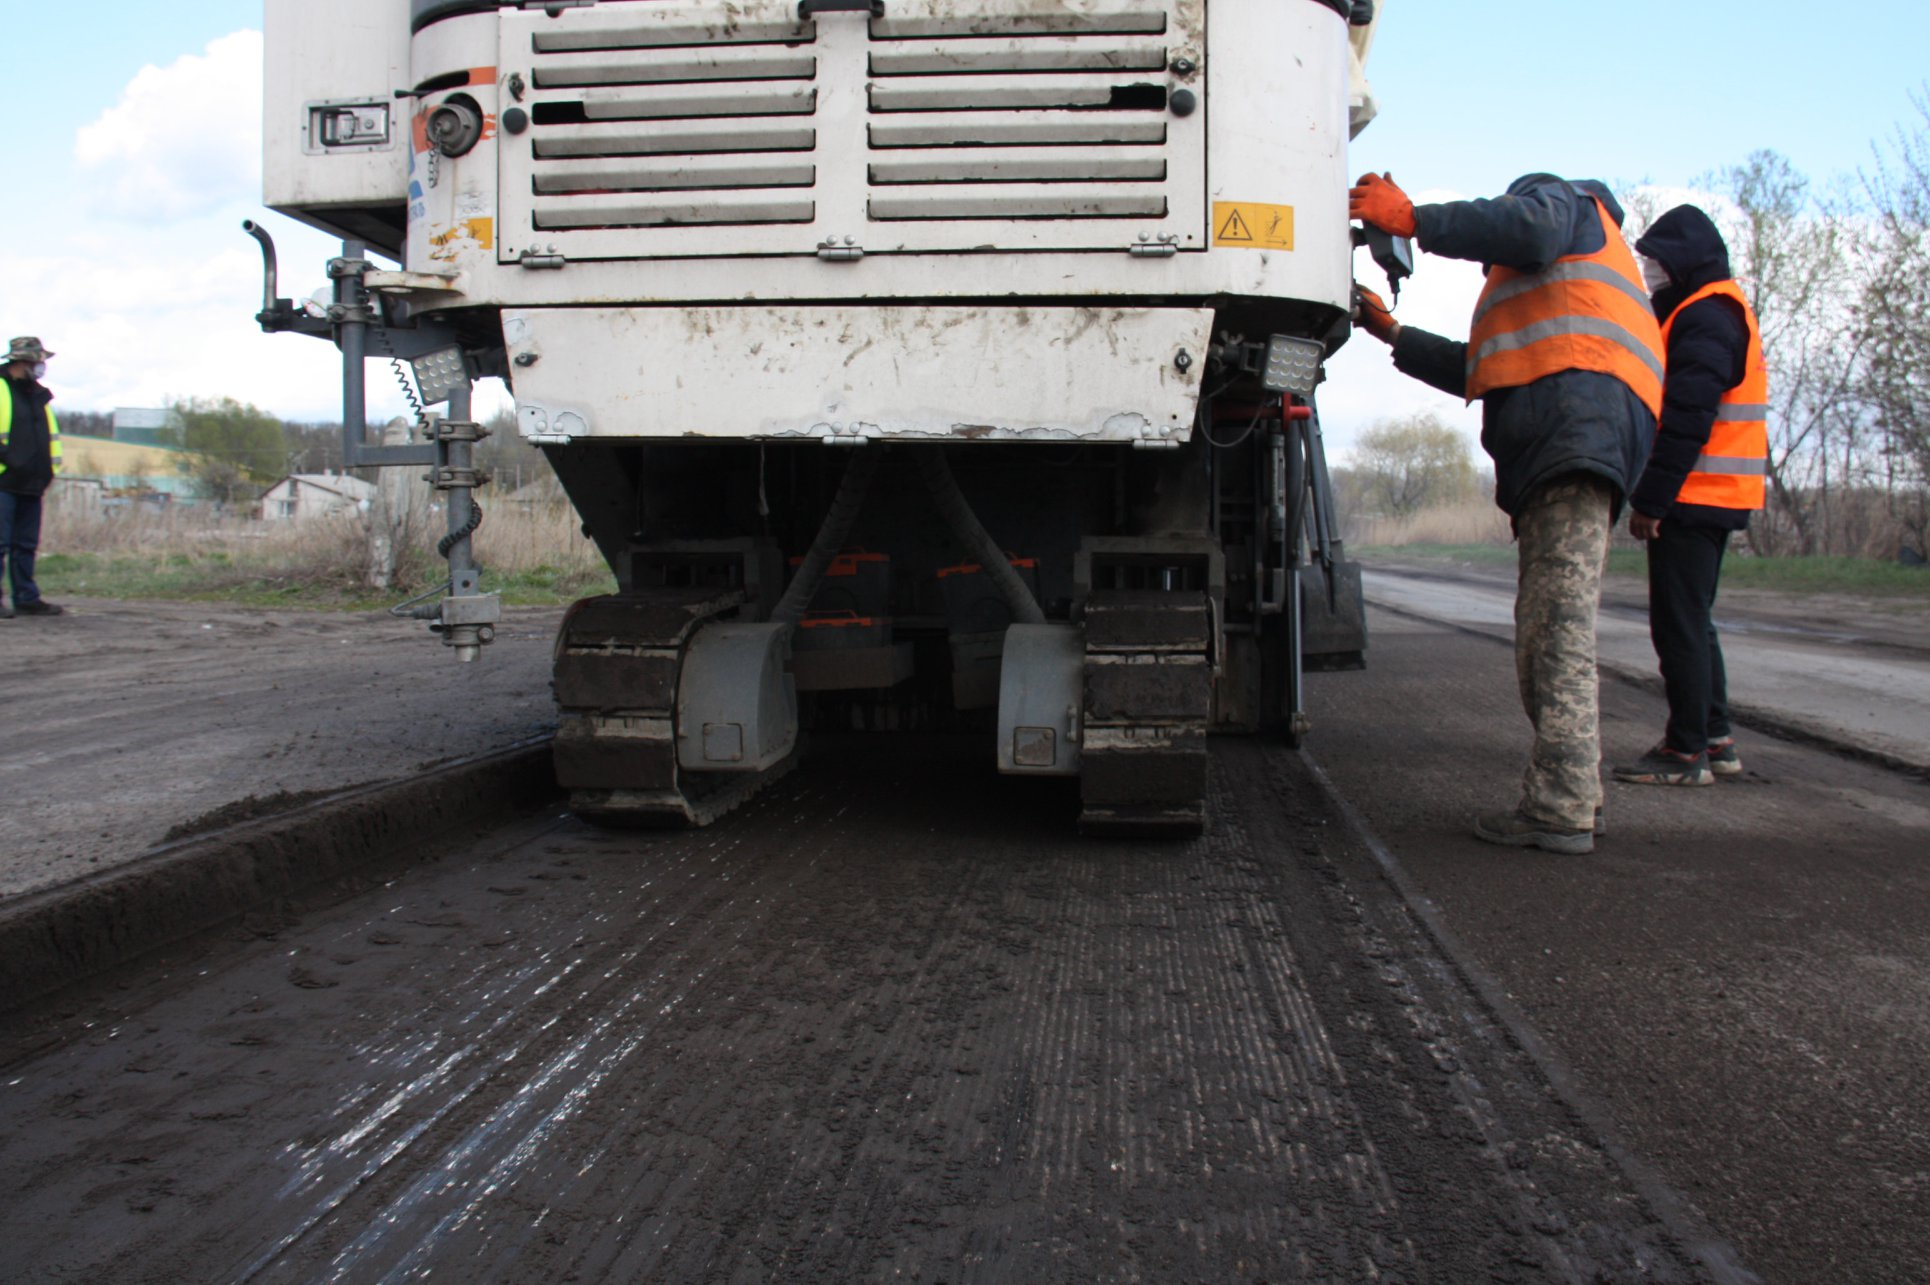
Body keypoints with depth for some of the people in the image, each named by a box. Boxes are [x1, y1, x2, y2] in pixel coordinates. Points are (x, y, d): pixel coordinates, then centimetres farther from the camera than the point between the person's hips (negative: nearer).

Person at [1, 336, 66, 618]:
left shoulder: (39, 395, 17)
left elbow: (51, 432, 24)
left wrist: (50, 468, 14)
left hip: (31, 484, 7)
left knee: (26, 544, 11)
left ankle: (27, 598, 17)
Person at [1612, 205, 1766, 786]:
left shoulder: (1706, 317, -12)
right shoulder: (1714, 314, 22)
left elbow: (1686, 417, -21)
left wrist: (1651, 498, -20)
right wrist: (1654, 495, 16)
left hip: (1692, 498, -11)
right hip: (1707, 500, 11)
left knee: (1679, 623, -7)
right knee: (1691, 621, 15)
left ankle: (1686, 751, -4)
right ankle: (1715, 739, 20)